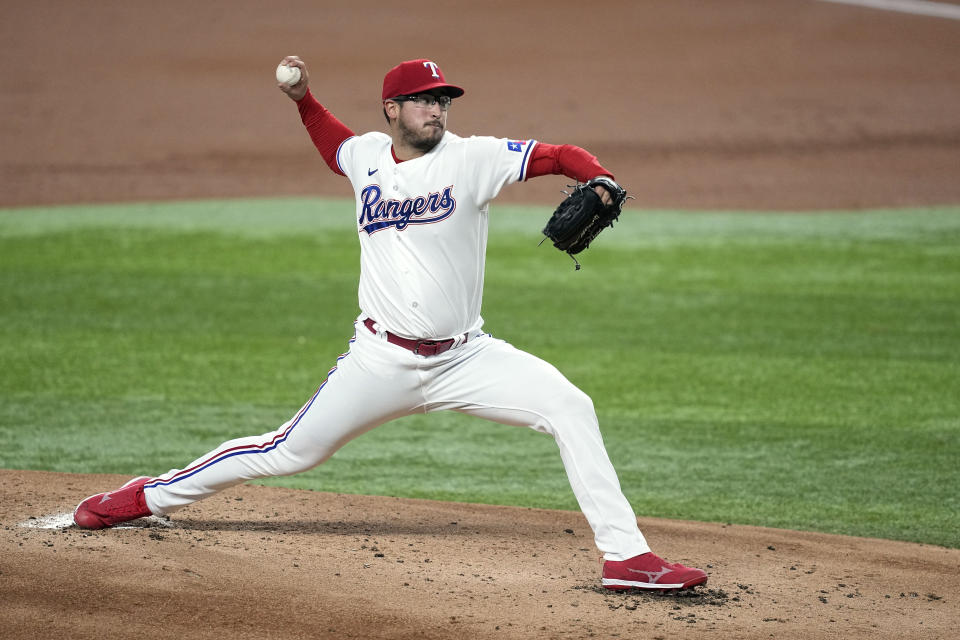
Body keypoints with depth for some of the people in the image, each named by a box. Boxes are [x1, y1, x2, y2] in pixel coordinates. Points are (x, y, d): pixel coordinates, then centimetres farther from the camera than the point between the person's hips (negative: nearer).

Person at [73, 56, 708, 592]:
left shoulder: (471, 158, -7)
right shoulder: (367, 157, 4)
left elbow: (560, 155, -16)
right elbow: (333, 143, 30)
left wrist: (600, 183, -35)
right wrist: (304, 98, 15)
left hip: (465, 357, -1)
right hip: (382, 361, 1)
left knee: (571, 408, -20)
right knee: (291, 452, 6)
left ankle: (625, 553, -16)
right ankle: (150, 496, 25)